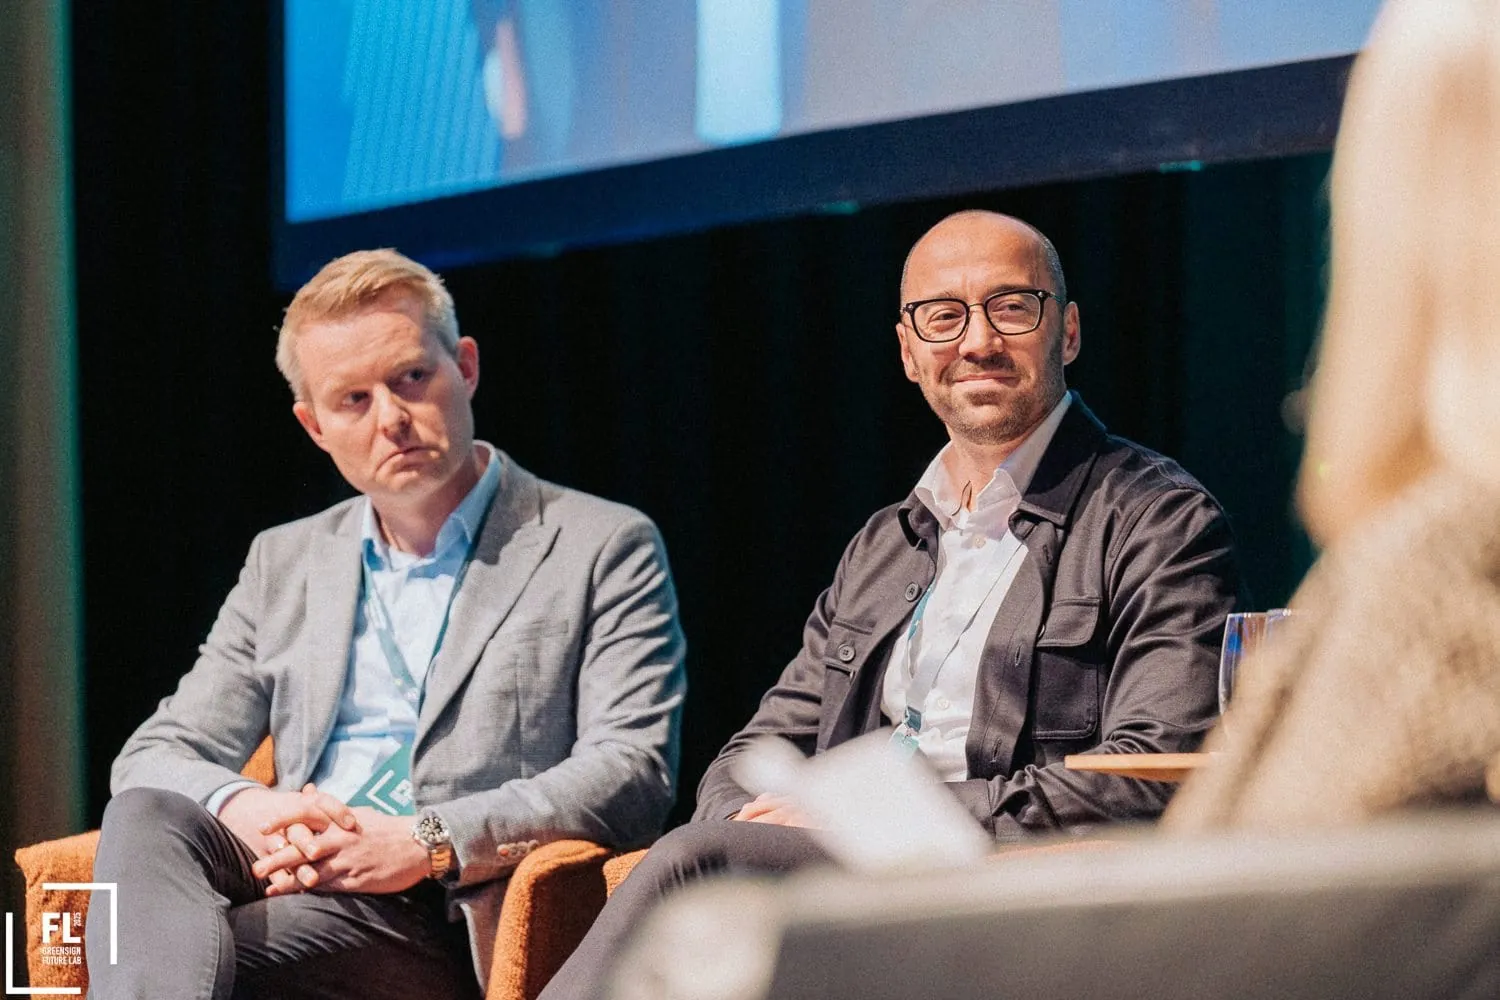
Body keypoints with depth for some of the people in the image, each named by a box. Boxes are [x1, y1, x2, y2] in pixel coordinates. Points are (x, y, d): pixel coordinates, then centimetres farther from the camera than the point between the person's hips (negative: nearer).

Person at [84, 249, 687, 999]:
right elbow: (154, 757, 19)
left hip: (451, 924, -5)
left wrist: (427, 844, -16)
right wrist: (244, 811, -7)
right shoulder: (284, 563, 25)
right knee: (146, 817, -31)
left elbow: (633, 775, -3)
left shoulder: (602, 550, 9)